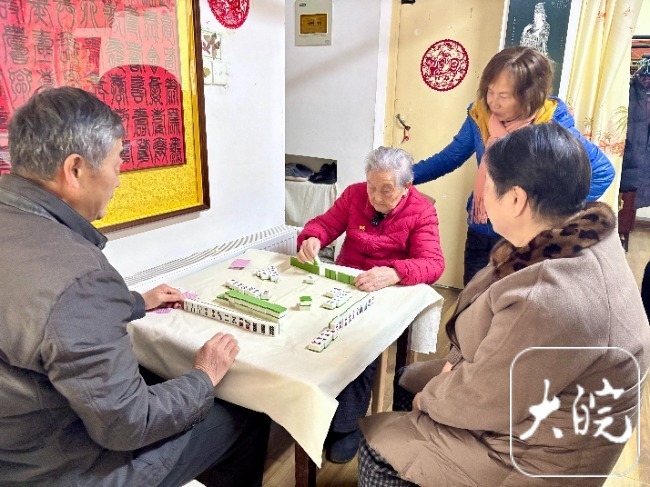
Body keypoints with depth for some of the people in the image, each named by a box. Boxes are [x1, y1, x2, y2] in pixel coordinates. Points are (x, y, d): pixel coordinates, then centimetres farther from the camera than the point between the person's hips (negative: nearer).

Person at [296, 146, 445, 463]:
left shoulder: (421, 211, -6)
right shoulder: (354, 194, 4)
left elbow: (432, 263, -17)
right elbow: (325, 223, 10)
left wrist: (393, 274, -38)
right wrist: (312, 239, -16)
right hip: (344, 283, 4)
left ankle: (346, 425, -10)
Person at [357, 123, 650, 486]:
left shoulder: (547, 302, -38)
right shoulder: (581, 236, -8)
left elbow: (480, 400, -26)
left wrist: (430, 398, -8)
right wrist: (460, 362, -3)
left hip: (535, 452, -8)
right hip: (530, 397, 8)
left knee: (376, 440, 1)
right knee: (409, 378, 19)